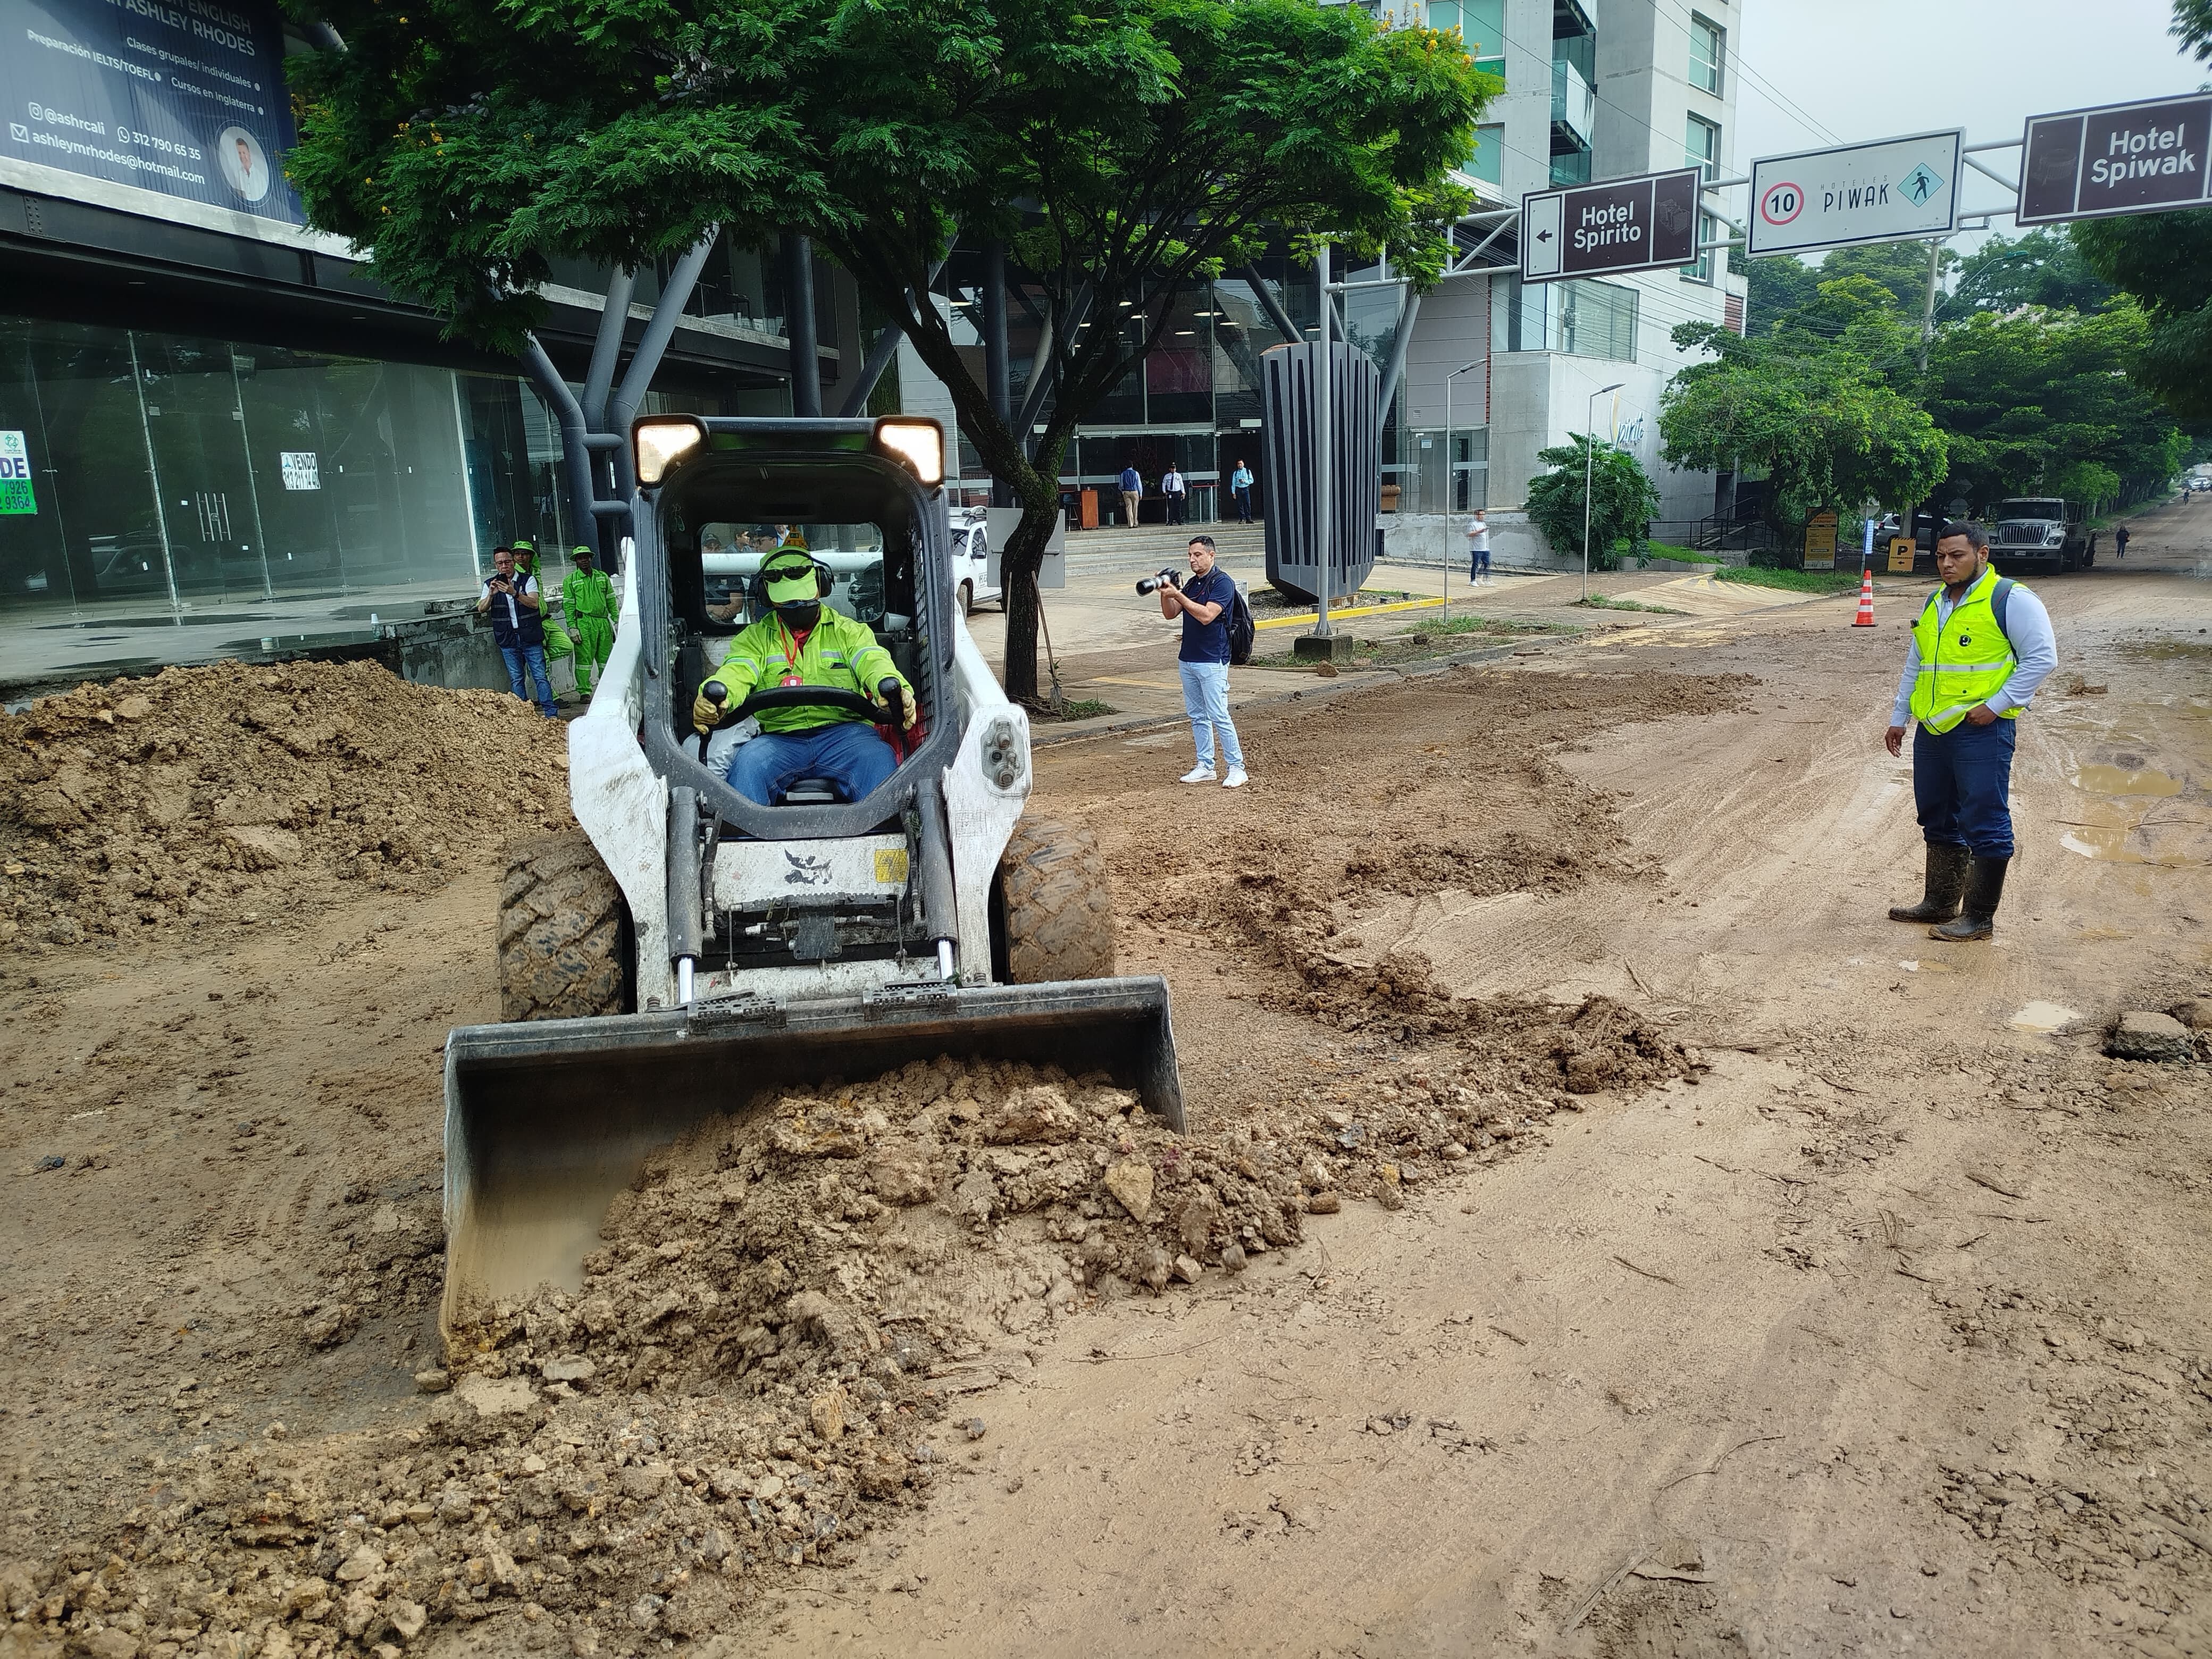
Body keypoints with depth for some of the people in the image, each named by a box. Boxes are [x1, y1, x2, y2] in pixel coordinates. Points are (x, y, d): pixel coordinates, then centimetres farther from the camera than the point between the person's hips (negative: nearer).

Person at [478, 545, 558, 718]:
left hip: (530, 637, -3)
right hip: (508, 639, 3)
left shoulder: (528, 580, -1)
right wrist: (491, 595, -21)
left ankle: (551, 714, -3)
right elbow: (481, 609, -2)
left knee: (540, 676, -4)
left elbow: (534, 603, -16)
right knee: (516, 679, 6)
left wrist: (514, 593, -32)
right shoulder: (490, 584, 7)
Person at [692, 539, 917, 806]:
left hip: (843, 732, -1)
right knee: (747, 762, -32)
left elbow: (872, 661, -2)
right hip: (779, 737, 1)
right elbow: (738, 672, 1)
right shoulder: (754, 638, 21)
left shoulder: (849, 631, 19)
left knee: (878, 758, -33)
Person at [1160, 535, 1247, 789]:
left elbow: (1206, 616, -22)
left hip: (1212, 661, -8)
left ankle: (1236, 768, -2)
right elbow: (1170, 614, 14)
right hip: (1187, 659, 8)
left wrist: (1177, 595, -22)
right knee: (1197, 716, 11)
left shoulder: (1222, 582, -10)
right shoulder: (1191, 583, 15)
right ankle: (1205, 767, 18)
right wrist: (1165, 593, -4)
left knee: (1219, 716, -9)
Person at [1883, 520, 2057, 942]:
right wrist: (1898, 717, 20)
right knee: (1937, 820, 15)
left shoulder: (2011, 600, -8)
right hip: (1932, 730, 8)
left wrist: (1995, 705, -17)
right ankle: (1939, 903, 26)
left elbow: (2042, 657, -12)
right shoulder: (1934, 605, 16)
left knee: (1984, 824, -3)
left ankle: (1979, 917, 3)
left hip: (1982, 732, -8)